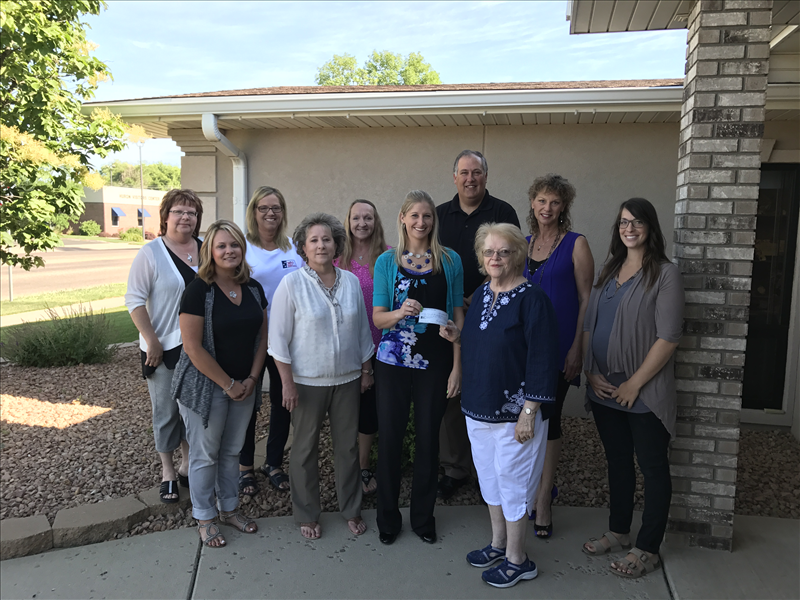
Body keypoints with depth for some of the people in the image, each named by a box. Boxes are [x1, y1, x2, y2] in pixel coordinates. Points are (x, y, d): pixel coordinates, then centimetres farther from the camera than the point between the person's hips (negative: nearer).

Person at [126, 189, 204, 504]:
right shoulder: (151, 253, -8)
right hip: (164, 348, -4)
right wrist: (152, 341, -15)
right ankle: (167, 472, 24)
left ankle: (188, 464, 33)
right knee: (166, 410, 7)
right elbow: (135, 300, -10)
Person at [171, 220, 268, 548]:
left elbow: (262, 336, 8)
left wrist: (251, 378, -3)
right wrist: (228, 384, -15)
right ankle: (205, 518, 28)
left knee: (232, 450, 18)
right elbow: (193, 346, -18)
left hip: (244, 385, 5)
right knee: (206, 454, 9)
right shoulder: (198, 290, -15)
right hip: (206, 385, -5)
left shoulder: (254, 289, 3)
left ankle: (229, 508, 36)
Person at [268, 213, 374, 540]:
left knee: (348, 445, 13)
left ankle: (351, 509, 32)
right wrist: (287, 383, -12)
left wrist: (366, 370, 11)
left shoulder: (351, 281, 3)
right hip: (307, 381, -3)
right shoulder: (292, 283, -10)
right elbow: (278, 337, -9)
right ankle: (307, 515, 29)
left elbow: (363, 330, 11)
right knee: (305, 448, 10)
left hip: (347, 379, 4)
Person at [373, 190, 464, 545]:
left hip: (435, 362, 0)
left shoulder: (450, 261, 3)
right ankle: (388, 518, 25)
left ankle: (423, 517, 29)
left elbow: (457, 315, 4)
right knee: (390, 437, 5)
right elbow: (378, 317, 1)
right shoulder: (387, 261, 2)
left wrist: (457, 366, -2)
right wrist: (400, 312, -21)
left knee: (428, 437, 9)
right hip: (394, 360, 0)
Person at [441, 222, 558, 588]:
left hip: (515, 411, -7)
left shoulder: (532, 298, -17)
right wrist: (457, 336, 0)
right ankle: (498, 544, 40)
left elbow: (542, 360, -19)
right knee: (489, 476, 20)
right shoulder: (481, 294, 7)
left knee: (512, 481, 7)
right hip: (478, 407, 8)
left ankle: (517, 560, 26)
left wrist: (529, 412, -20)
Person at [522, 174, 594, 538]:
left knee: (548, 417, -1)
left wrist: (576, 347, -12)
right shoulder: (522, 244, 11)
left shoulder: (576, 244, -3)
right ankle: (543, 486, 30)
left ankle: (543, 499, 12)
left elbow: (586, 299, -5)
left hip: (558, 345, -5)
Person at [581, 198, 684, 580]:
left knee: (653, 469, 8)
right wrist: (590, 372, 0)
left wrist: (634, 383, -15)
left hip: (645, 394, -6)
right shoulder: (608, 271, 10)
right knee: (617, 462, 18)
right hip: (604, 390, 6)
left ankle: (647, 549, 21)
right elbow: (588, 324, 11)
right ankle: (618, 532, 34)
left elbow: (668, 337, -15)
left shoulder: (664, 274, -9)